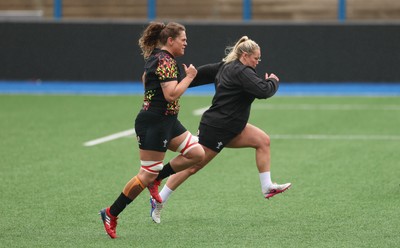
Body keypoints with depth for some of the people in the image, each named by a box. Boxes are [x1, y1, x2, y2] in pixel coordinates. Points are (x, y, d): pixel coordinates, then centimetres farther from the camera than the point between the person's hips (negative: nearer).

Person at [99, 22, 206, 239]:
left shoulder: (155, 57, 12)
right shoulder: (166, 61, -18)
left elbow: (145, 78, 31)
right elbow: (171, 94, -25)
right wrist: (189, 77, -15)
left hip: (166, 121, 10)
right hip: (154, 124, -10)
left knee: (196, 153, 4)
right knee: (147, 175, -5)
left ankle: (156, 178, 14)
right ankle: (111, 214, 4)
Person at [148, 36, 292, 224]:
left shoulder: (226, 66, 10)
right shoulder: (242, 72, -19)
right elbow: (263, 91, -26)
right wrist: (273, 81, -6)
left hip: (229, 128, 10)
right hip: (216, 129, -10)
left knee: (263, 140, 2)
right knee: (193, 166, -2)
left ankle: (267, 187, 4)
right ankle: (158, 200, 7)